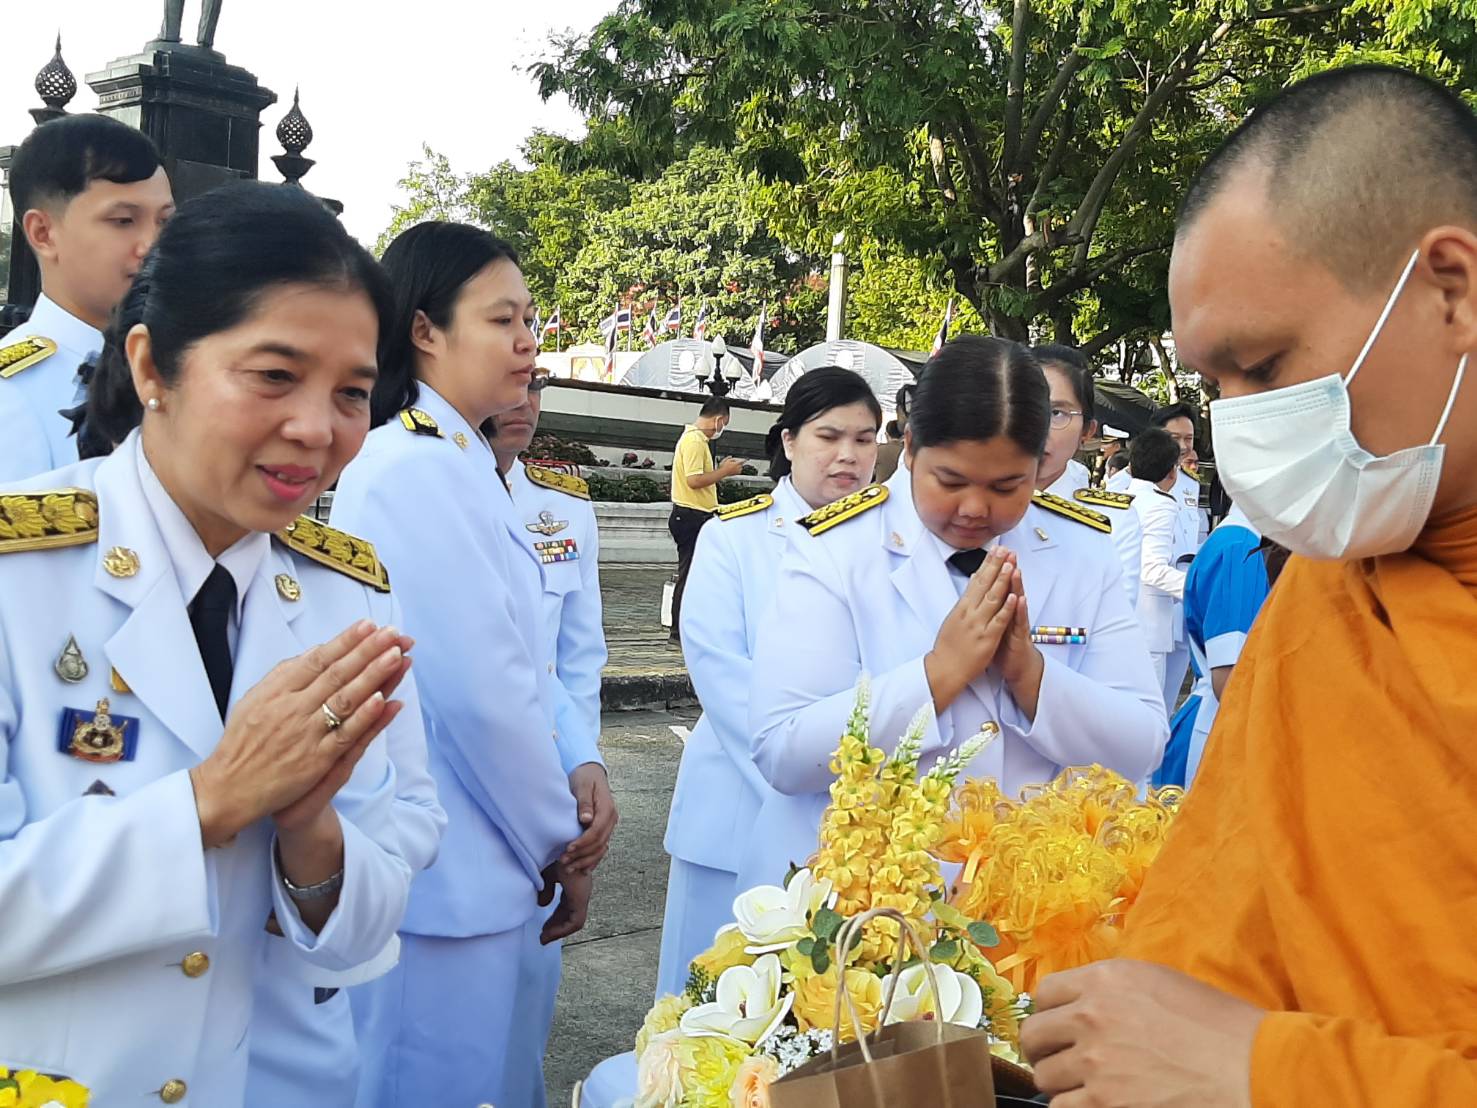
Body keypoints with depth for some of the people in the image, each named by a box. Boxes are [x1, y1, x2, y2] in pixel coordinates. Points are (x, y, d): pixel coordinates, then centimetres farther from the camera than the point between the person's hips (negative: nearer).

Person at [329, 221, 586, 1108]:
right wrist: (560, 843, -10)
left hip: (488, 868, 9)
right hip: (449, 880, -9)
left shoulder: (461, 466, 12)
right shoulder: (419, 469, -18)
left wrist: (569, 782, 4)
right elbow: (481, 693, -22)